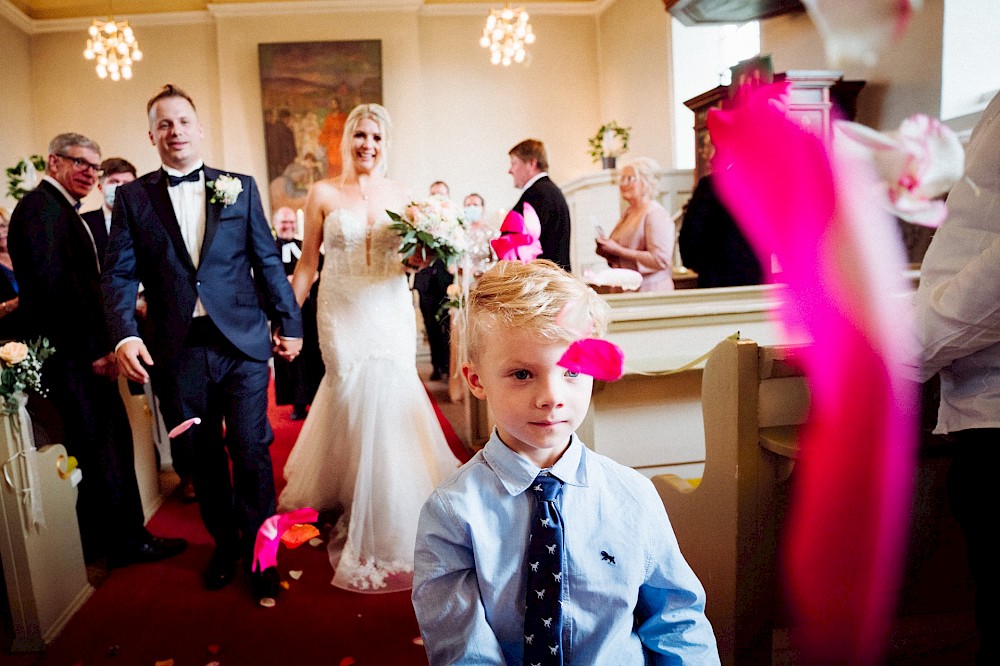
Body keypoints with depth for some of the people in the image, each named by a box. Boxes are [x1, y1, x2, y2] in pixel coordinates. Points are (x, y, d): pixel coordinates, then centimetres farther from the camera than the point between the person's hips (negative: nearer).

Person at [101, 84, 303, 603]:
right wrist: (123, 335, -14)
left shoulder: (240, 187, 8)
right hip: (177, 351, 1)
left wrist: (288, 322, 6)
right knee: (201, 459, 12)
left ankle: (260, 552, 20)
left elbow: (267, 260, 7)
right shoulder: (132, 197, 7)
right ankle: (223, 543, 32)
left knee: (251, 454, 1)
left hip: (242, 344, -1)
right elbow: (118, 273, 1)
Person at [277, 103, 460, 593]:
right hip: (343, 316, -1)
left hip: (390, 314, 2)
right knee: (354, 404, 1)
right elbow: (307, 264, 2)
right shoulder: (323, 194, 0)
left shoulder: (398, 194, 6)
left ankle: (389, 512, 22)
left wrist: (416, 261, -10)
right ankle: (365, 527, 21)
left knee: (389, 403, 0)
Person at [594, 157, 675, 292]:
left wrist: (617, 250, -21)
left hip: (650, 290, -7)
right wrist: (608, 253, -1)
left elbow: (660, 260, -22)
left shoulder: (656, 214, -12)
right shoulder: (628, 212, 12)